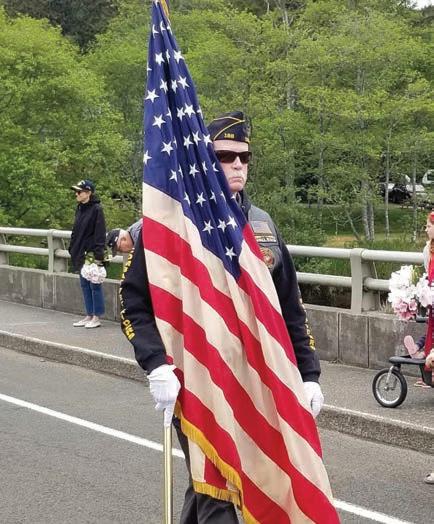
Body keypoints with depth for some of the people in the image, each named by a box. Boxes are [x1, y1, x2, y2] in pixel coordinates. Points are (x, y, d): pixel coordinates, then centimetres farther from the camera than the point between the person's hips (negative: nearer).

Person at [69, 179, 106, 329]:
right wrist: (72, 249, 13)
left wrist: (98, 255, -18)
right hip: (81, 253, 8)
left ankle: (97, 317, 7)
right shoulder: (80, 209, 11)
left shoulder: (96, 209, -12)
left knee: (94, 285, 0)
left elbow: (100, 234, -15)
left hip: (92, 254, -8)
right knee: (85, 285, 12)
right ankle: (89, 315, 21)